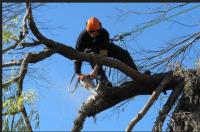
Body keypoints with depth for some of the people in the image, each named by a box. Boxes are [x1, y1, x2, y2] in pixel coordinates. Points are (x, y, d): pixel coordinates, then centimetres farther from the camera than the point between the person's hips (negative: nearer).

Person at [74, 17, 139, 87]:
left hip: (104, 48, 1)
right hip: (90, 50, -1)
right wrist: (79, 73, -40)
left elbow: (103, 54, -40)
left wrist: (95, 70, -47)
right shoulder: (82, 36, -35)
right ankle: (104, 81, -46)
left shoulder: (104, 33, -37)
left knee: (124, 54, -16)